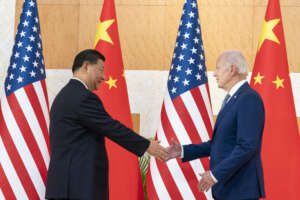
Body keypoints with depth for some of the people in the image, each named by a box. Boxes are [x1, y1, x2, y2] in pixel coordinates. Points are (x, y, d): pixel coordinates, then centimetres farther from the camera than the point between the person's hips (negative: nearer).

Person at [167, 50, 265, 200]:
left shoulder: (249, 99, -15)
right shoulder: (231, 99, 16)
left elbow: (247, 146, -22)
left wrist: (215, 174, -21)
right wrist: (183, 151, 11)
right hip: (226, 187, 9)